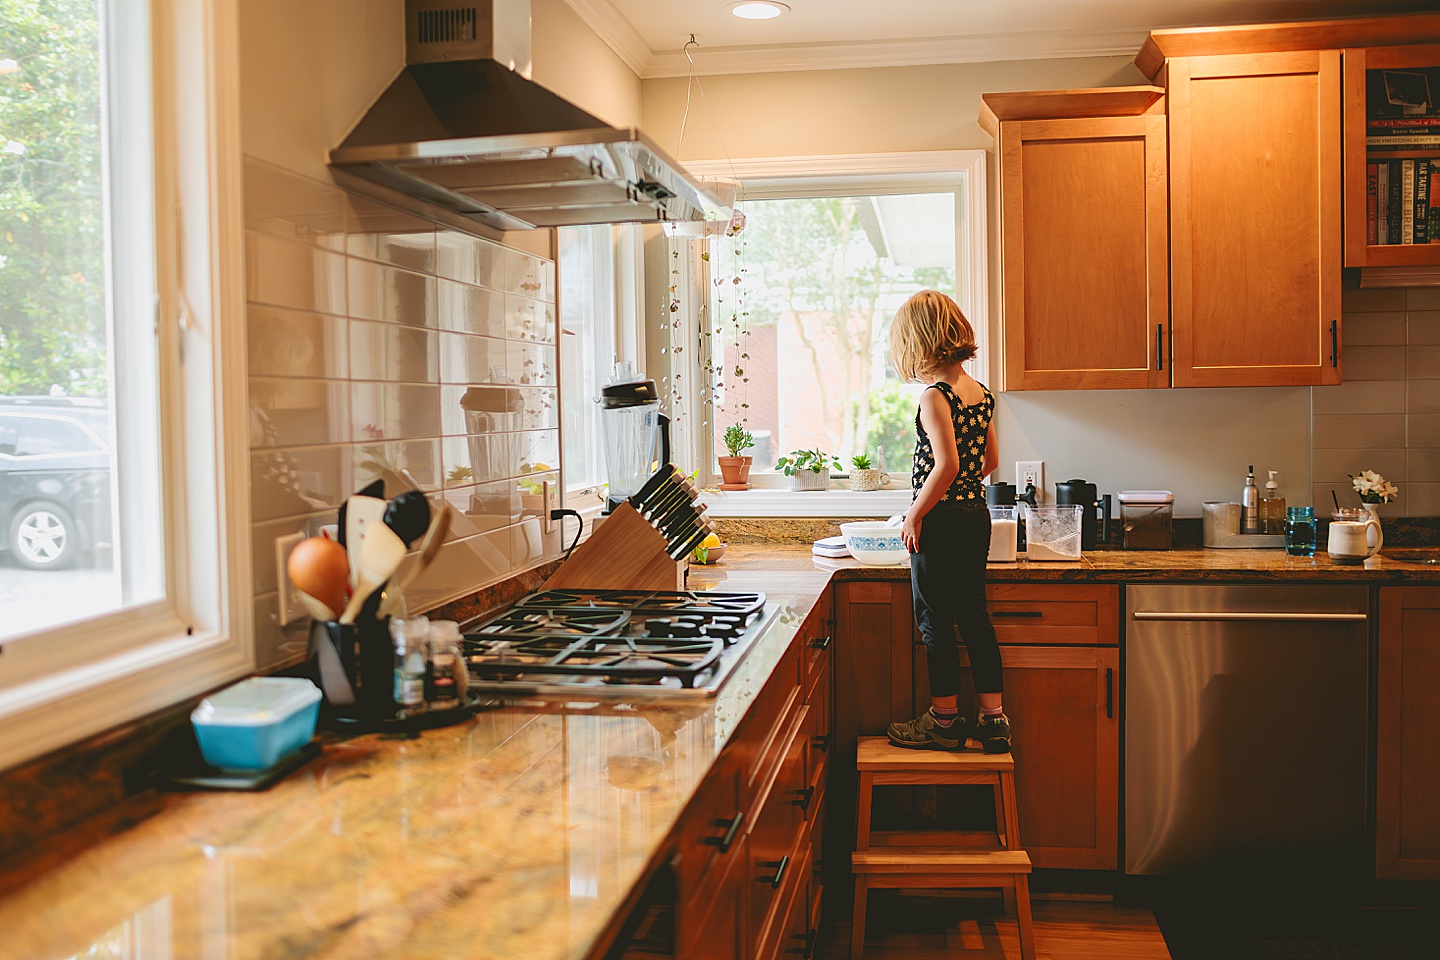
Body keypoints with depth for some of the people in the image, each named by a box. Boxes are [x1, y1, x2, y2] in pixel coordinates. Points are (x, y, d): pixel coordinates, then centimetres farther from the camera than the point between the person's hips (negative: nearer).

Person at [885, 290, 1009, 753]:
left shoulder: (935, 397, -17)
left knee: (935, 620, 4)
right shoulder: (980, 392, 9)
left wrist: (915, 514, -17)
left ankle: (944, 720, 14)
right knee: (973, 614, 14)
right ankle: (993, 716, 17)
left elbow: (947, 464, -26)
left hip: (941, 521, -8)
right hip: (977, 515, 8)